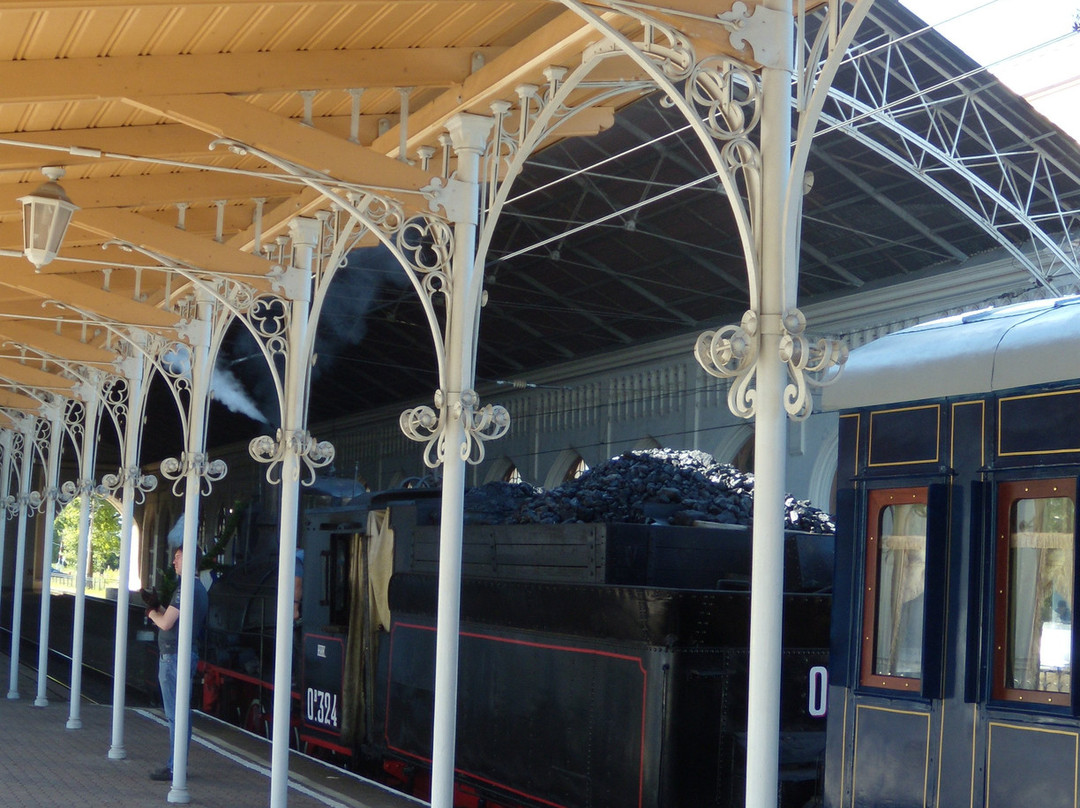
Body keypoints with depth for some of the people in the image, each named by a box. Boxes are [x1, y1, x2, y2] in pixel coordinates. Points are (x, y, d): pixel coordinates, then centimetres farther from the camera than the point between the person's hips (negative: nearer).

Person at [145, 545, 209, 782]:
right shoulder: (200, 589, 16)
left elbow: (166, 623, -18)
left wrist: (152, 613, 1)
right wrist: (159, 609, 10)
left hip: (174, 655, -10)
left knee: (175, 714, -8)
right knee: (179, 713, 13)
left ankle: (174, 768, -6)